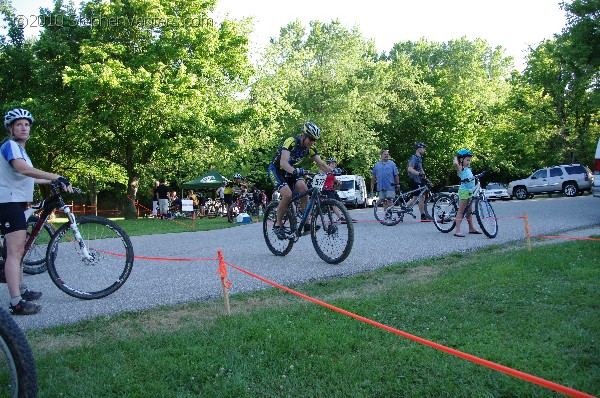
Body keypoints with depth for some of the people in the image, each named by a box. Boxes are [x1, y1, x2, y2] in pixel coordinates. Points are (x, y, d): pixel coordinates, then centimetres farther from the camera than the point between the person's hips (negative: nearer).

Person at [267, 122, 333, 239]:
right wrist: (294, 171, -61)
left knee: (303, 189, -20)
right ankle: (278, 225, -9)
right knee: (287, 194, -27)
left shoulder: (310, 148, -9)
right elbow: (283, 162, -42)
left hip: (290, 170, 6)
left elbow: (321, 164, -13)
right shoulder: (291, 142, -29)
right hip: (275, 169, -6)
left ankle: (307, 223, -11)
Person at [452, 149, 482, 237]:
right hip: (464, 191, -8)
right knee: (461, 211, -9)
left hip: (470, 191, 8)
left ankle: (471, 228, 25)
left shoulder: (468, 168, 11)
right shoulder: (461, 168, -14)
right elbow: (455, 163, -34)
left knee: (469, 211, 16)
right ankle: (457, 230, -9)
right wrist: (456, 157, -16)